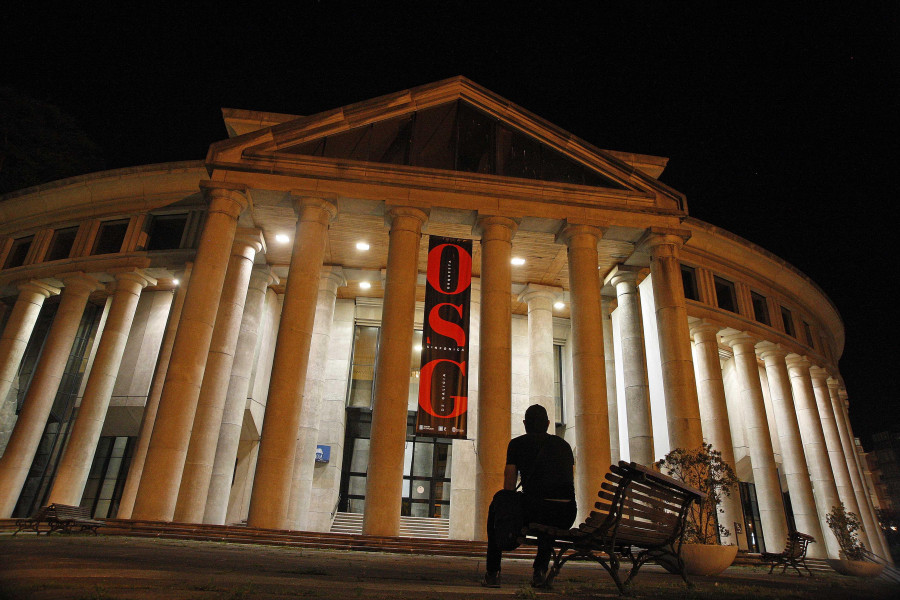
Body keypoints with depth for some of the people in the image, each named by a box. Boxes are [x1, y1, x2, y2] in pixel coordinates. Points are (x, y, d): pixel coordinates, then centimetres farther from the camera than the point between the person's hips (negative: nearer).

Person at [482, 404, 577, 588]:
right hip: (567, 517, 4)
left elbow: (508, 488, 12)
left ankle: (492, 573, 26)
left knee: (495, 509, 27)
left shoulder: (517, 443, 11)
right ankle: (540, 572, 31)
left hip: (535, 510, -4)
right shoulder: (564, 444, 22)